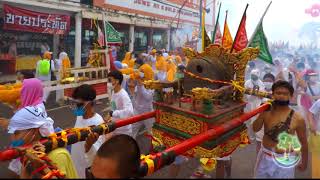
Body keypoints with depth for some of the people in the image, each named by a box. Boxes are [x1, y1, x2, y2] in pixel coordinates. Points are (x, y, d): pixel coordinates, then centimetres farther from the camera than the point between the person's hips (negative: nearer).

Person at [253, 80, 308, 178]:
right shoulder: (267, 112, -7)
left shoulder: (297, 118, -13)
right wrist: (263, 112, -23)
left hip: (285, 159, -2)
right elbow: (255, 129, -16)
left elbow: (303, 142, -3)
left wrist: (304, 162, 4)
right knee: (259, 176, 20)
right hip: (265, 156, 3)